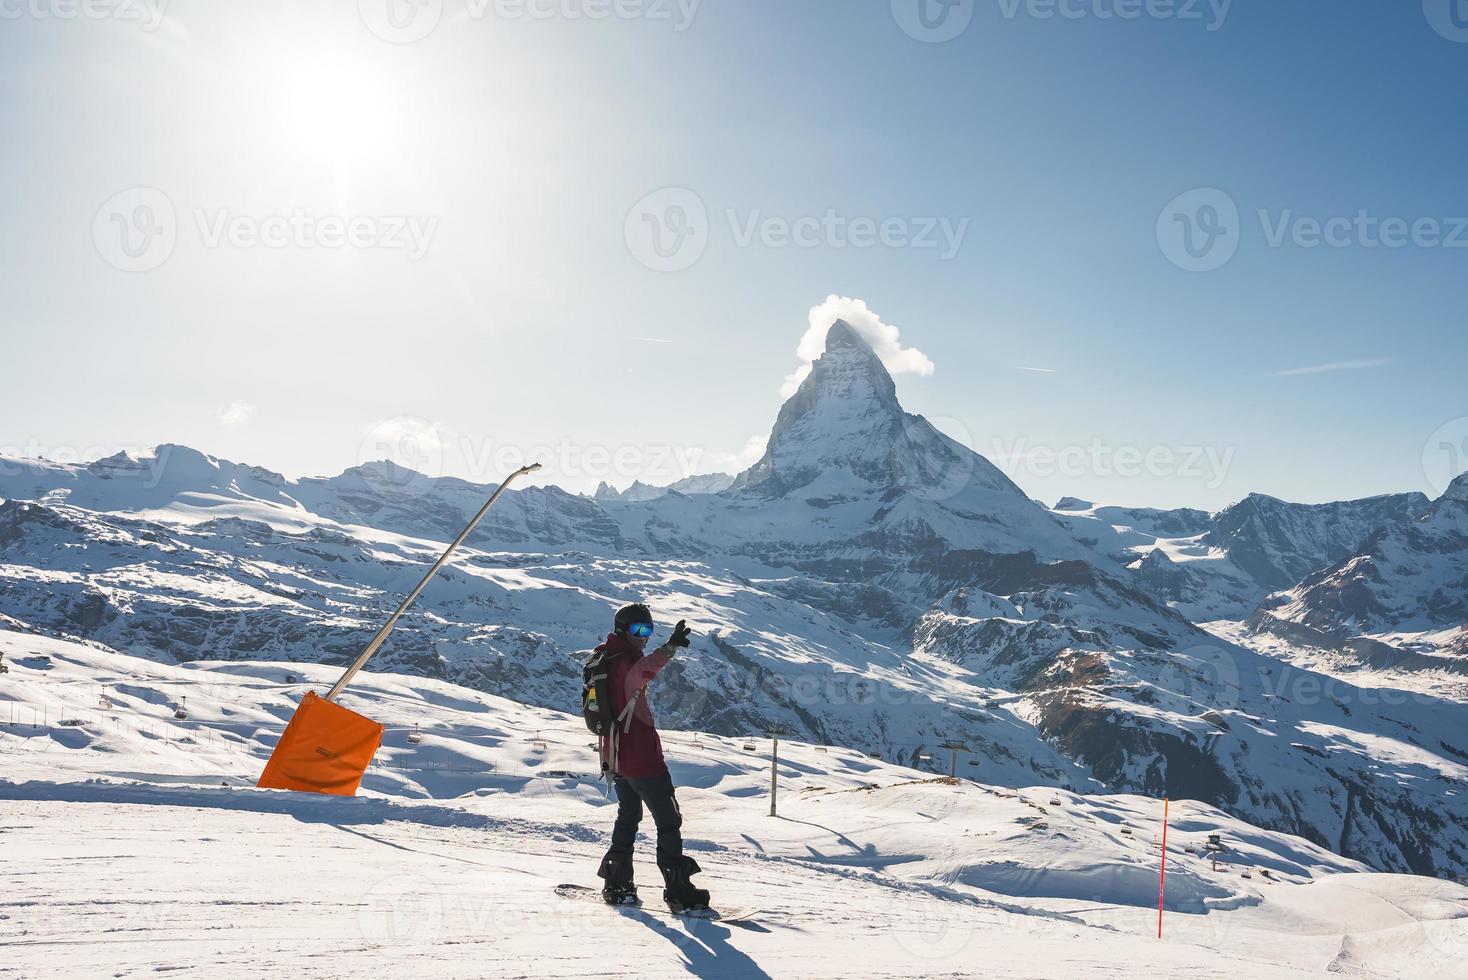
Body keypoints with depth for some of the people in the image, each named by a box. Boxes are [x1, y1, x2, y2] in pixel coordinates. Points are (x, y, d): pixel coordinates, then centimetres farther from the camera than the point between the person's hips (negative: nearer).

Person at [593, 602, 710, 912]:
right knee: (668, 820, -1)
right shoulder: (625, 661, -18)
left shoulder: (605, 661, 13)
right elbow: (642, 671, -45)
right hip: (641, 756, -9)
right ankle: (678, 890, 1)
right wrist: (670, 648, -60)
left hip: (616, 753, 10)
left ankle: (617, 885, 26)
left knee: (628, 815, 23)